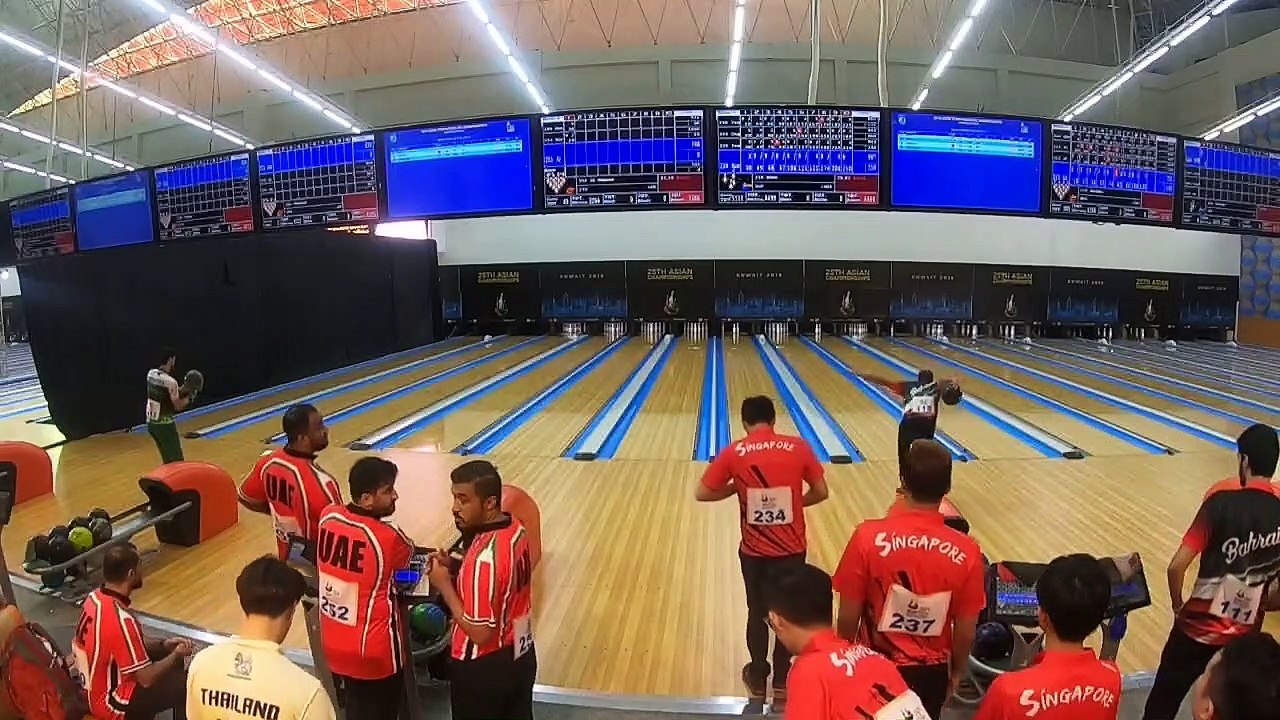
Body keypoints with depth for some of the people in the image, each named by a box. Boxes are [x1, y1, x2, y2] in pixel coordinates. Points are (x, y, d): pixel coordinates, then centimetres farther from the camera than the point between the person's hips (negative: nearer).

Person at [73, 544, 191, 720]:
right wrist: (177, 654, -9)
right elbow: (147, 678, -25)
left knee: (166, 654, 18)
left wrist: (163, 645, 3)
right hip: (111, 703, -9)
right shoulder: (121, 619, -33)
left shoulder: (95, 598, -6)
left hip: (93, 688, 9)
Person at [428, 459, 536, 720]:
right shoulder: (516, 528, -6)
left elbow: (481, 633, -26)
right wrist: (458, 568, -2)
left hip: (486, 668, -8)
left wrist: (445, 585, -19)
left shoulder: (485, 556, -32)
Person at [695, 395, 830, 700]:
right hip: (791, 549, 0)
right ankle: (781, 680, 34)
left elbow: (701, 493, -7)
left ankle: (758, 678, 36)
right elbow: (821, 492, 0)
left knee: (758, 613, 20)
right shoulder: (798, 447, -10)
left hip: (754, 551, 0)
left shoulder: (733, 453, -11)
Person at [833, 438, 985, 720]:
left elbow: (848, 617, -14)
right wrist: (956, 671, 13)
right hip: (931, 672, 2)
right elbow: (966, 630, -6)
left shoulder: (868, 537, -23)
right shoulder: (966, 551, -17)